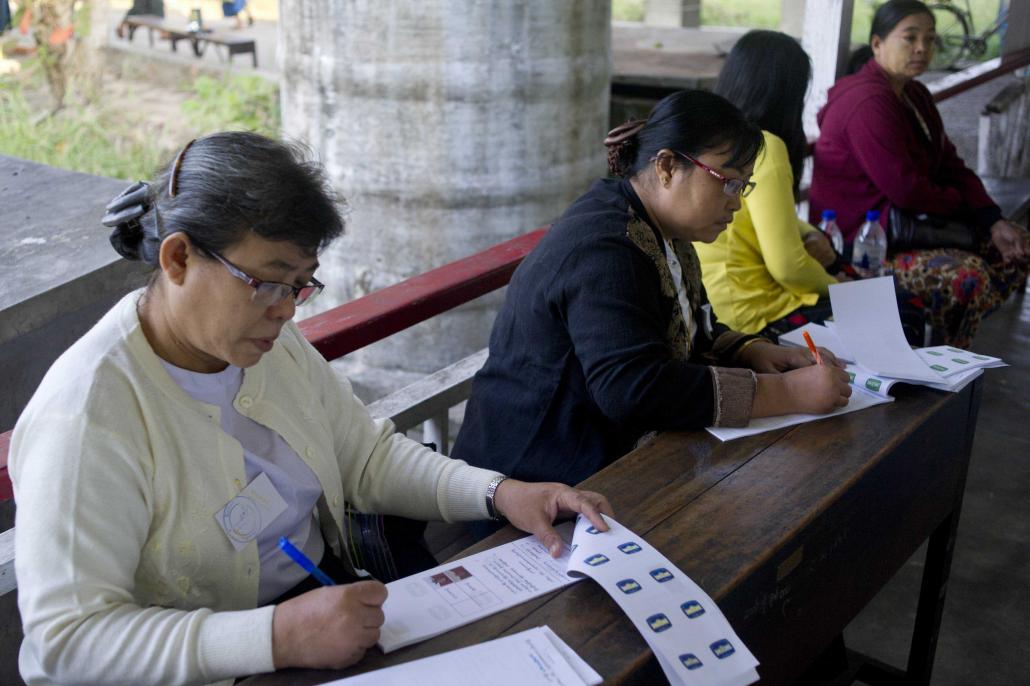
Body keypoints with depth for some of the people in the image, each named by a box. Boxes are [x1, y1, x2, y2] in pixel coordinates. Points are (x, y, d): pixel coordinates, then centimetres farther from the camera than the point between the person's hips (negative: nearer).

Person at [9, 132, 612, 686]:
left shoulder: (272, 341, 2)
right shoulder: (84, 417, -21)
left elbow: (368, 454, 10)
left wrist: (500, 493, -4)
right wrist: (278, 637, -32)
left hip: (337, 604, 7)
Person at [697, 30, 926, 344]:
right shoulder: (765, 148, -21)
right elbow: (788, 267, -23)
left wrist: (810, 236, 4)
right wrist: (834, 286, -3)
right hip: (762, 314, -9)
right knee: (908, 312, 2)